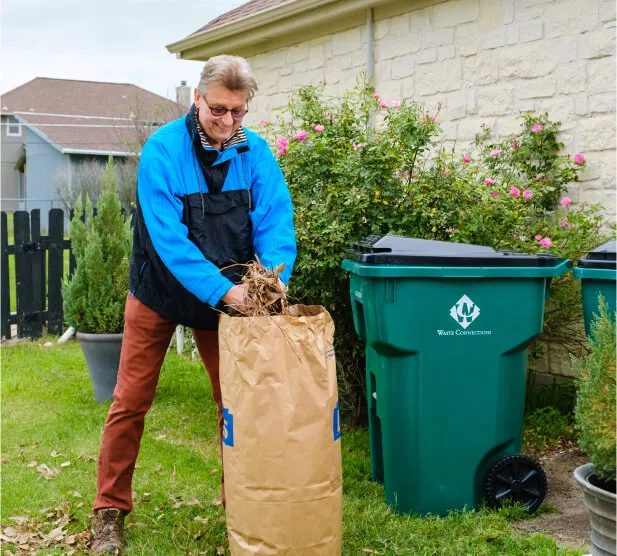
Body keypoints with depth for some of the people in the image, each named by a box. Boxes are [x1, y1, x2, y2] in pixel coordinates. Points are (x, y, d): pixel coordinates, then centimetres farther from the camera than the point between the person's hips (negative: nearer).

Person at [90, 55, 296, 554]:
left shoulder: (256, 153, -9)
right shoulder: (162, 151, -20)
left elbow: (275, 222, -15)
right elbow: (167, 236, -28)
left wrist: (274, 279, -34)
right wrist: (221, 290, -36)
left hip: (226, 297, 3)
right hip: (159, 293, -3)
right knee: (131, 402, 3)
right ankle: (111, 511, 18)